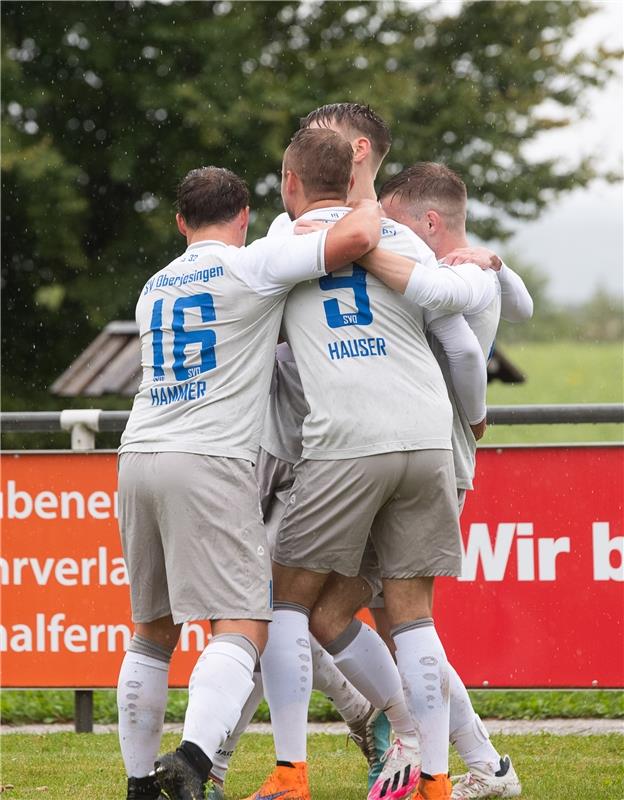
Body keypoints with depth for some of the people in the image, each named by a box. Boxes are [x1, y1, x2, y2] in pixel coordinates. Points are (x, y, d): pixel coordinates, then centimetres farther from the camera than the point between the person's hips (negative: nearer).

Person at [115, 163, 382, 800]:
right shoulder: (251, 265, 1)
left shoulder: (155, 289, 23)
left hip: (138, 457, 7)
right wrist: (372, 202, 12)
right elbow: (356, 237, -9)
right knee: (240, 629, -10)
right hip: (210, 461, -7)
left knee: (153, 632, 16)